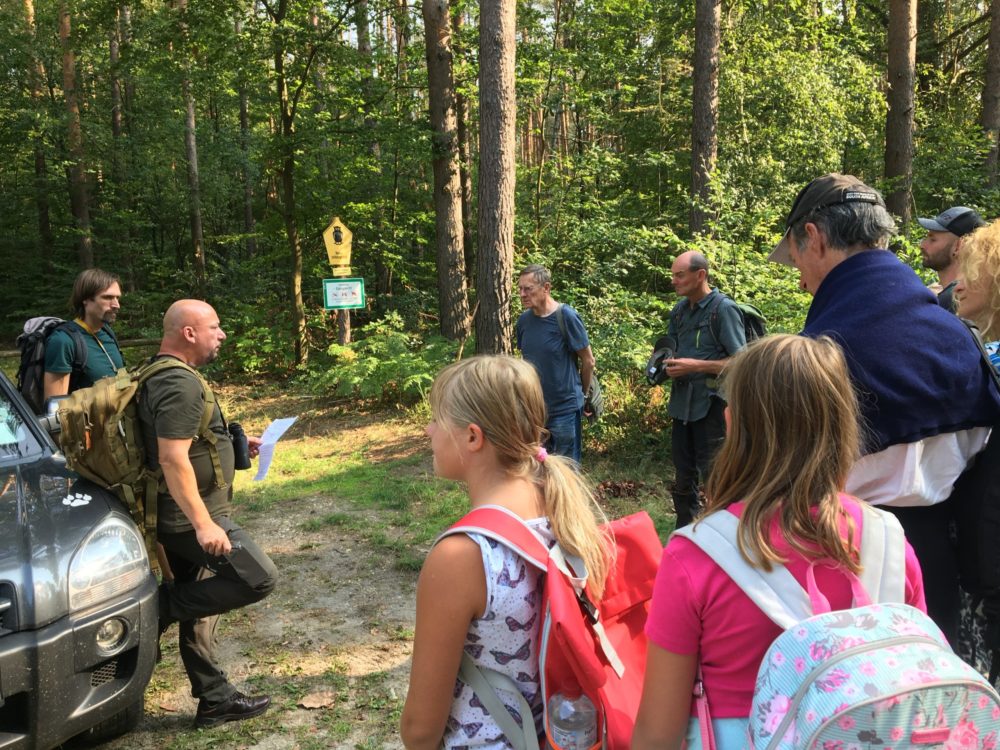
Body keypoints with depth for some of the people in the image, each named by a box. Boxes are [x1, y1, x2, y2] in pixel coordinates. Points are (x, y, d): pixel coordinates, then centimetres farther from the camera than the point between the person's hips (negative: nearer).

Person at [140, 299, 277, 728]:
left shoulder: (160, 376, 13)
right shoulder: (180, 383, -20)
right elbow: (173, 459, -27)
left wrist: (234, 446, 17)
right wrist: (203, 524, -27)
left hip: (177, 516, 11)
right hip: (193, 516, -11)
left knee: (198, 605, 15)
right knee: (259, 579, -8)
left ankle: (214, 700, 24)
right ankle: (161, 607, -1)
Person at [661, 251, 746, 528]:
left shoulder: (723, 308, -11)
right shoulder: (680, 309, 10)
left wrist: (695, 365, -19)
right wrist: (671, 365, 0)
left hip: (711, 404, -7)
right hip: (682, 403, 7)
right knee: (683, 477, 16)